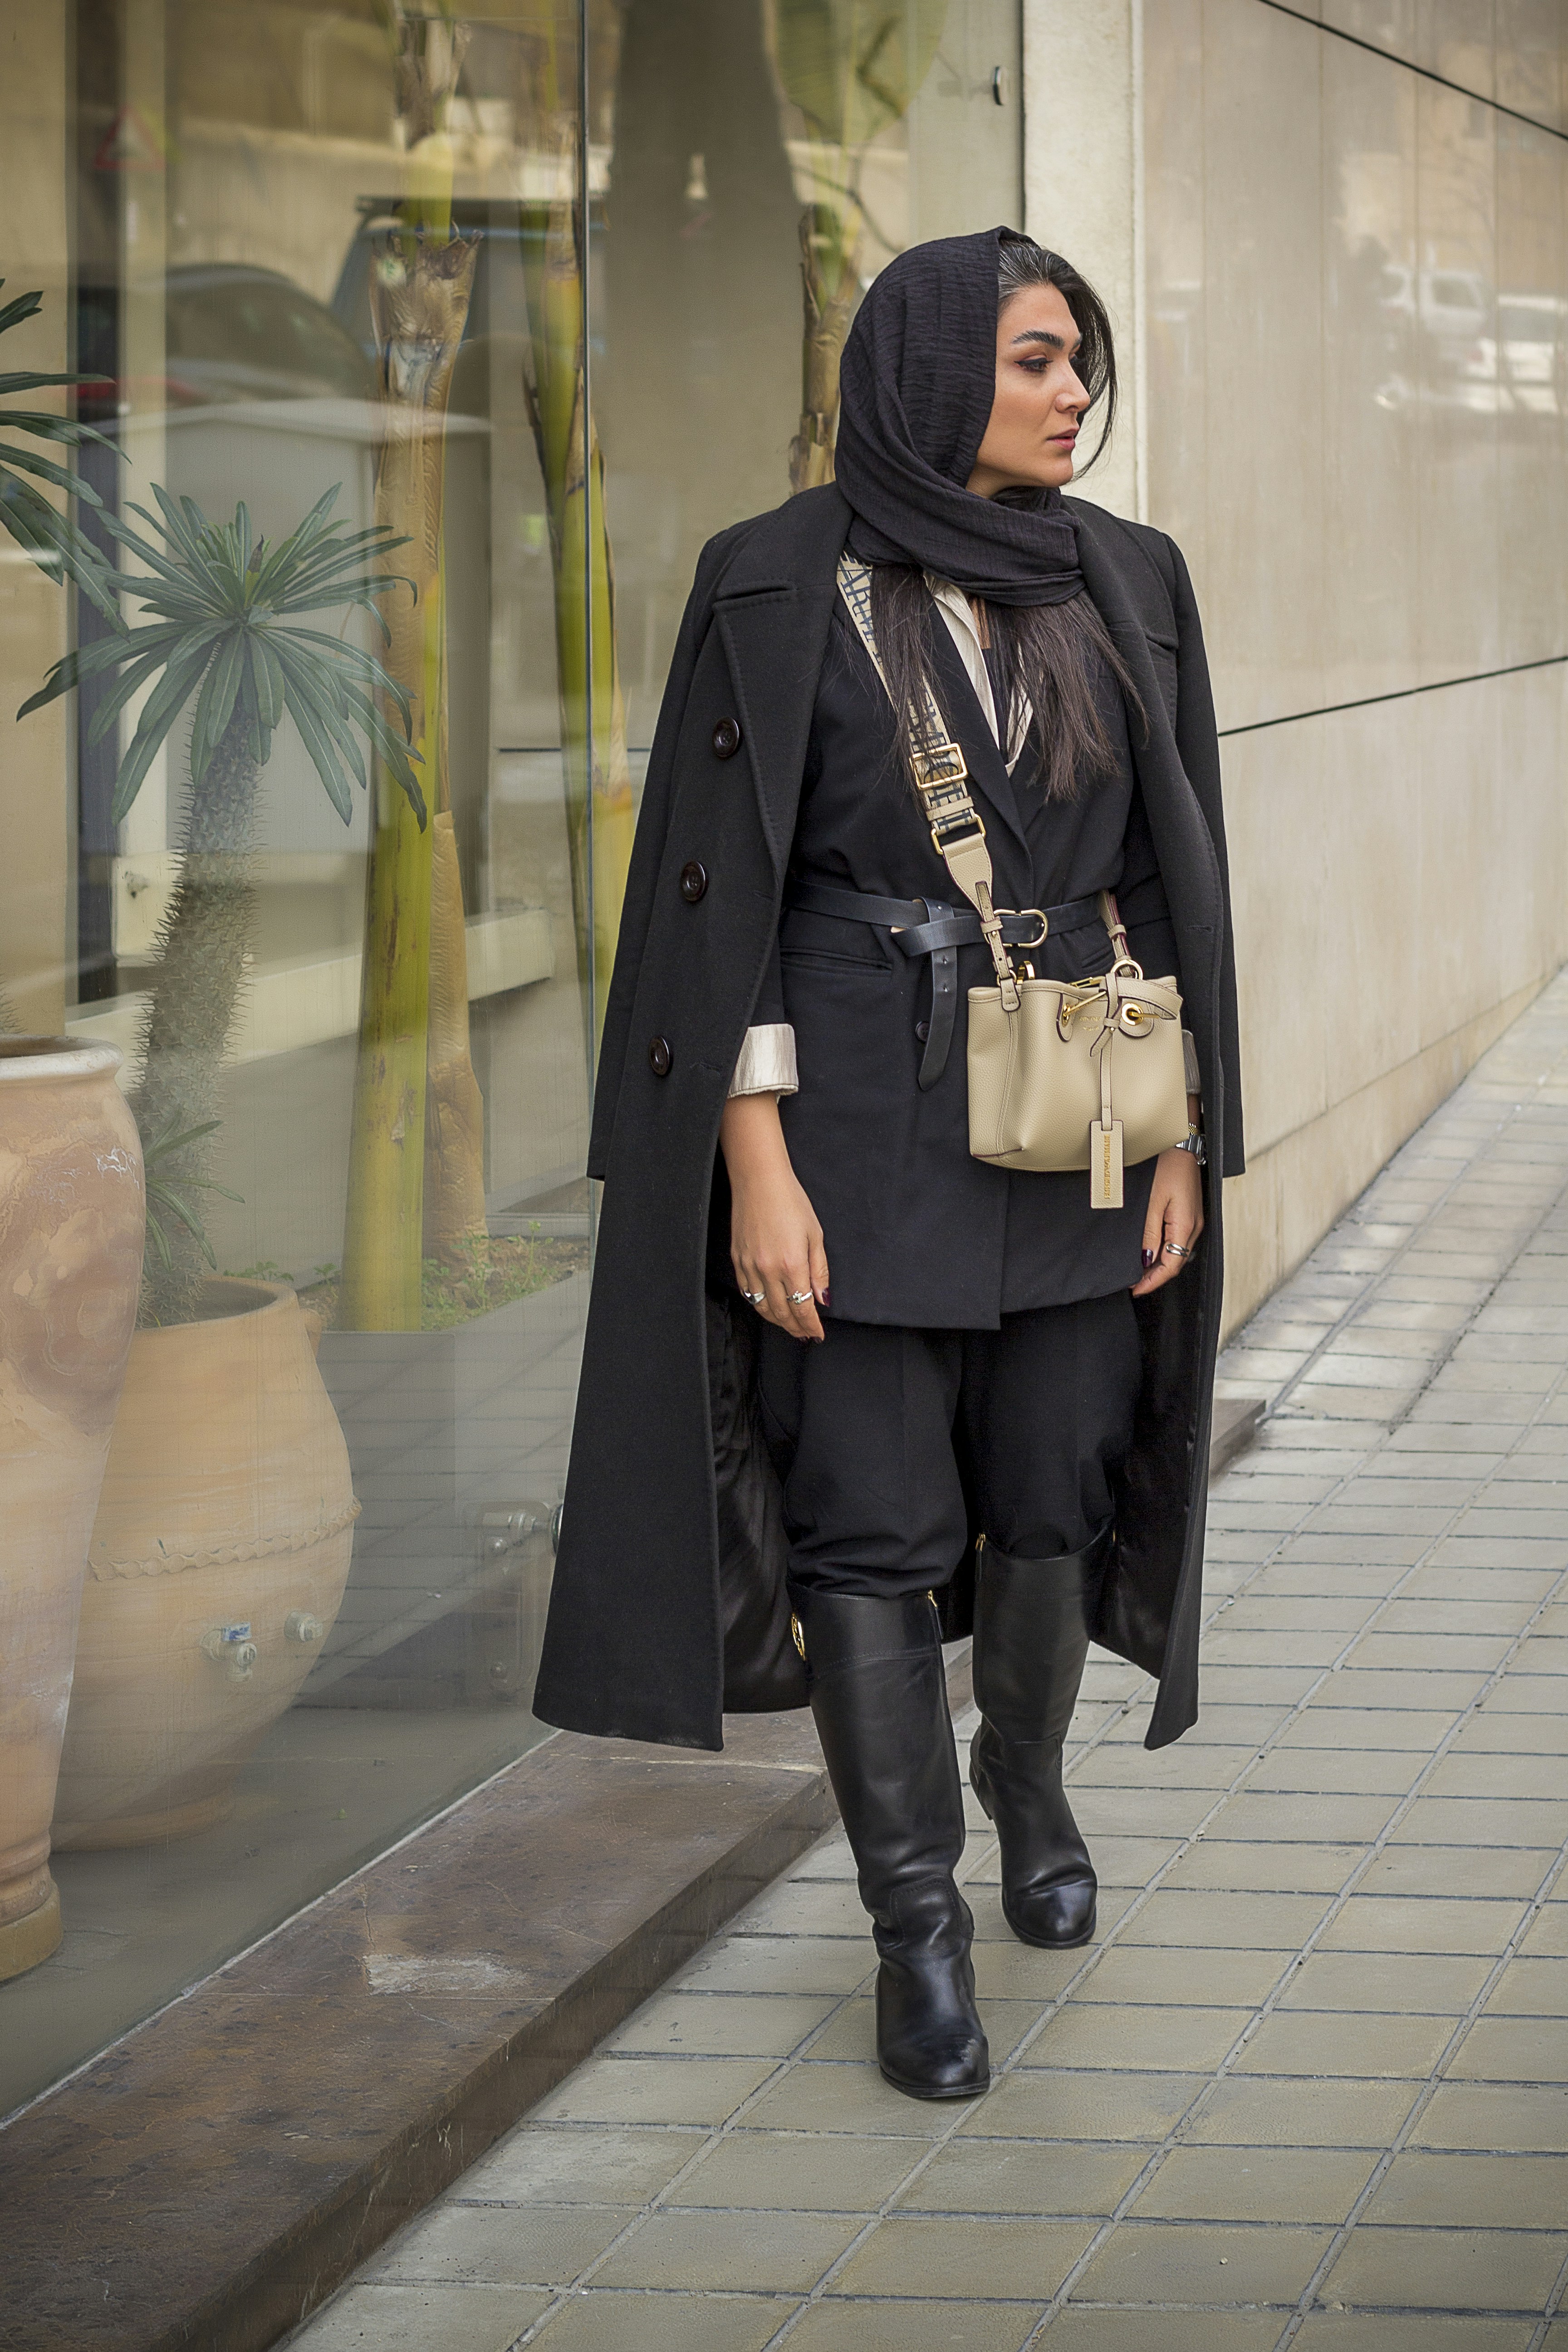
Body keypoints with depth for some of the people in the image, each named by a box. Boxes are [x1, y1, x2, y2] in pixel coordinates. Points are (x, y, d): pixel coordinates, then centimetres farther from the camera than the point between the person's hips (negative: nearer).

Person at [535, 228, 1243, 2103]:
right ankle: (916, 1926, 7)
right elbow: (728, 885, -8)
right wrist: (756, 1169, -14)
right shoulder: (782, 586, -7)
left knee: (1052, 1492, 12)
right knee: (870, 1520, -3)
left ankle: (1028, 1780, 39)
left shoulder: (1124, 585, 4)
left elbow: (1172, 873, 7)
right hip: (861, 1104, -3)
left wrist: (1187, 1140, 3)